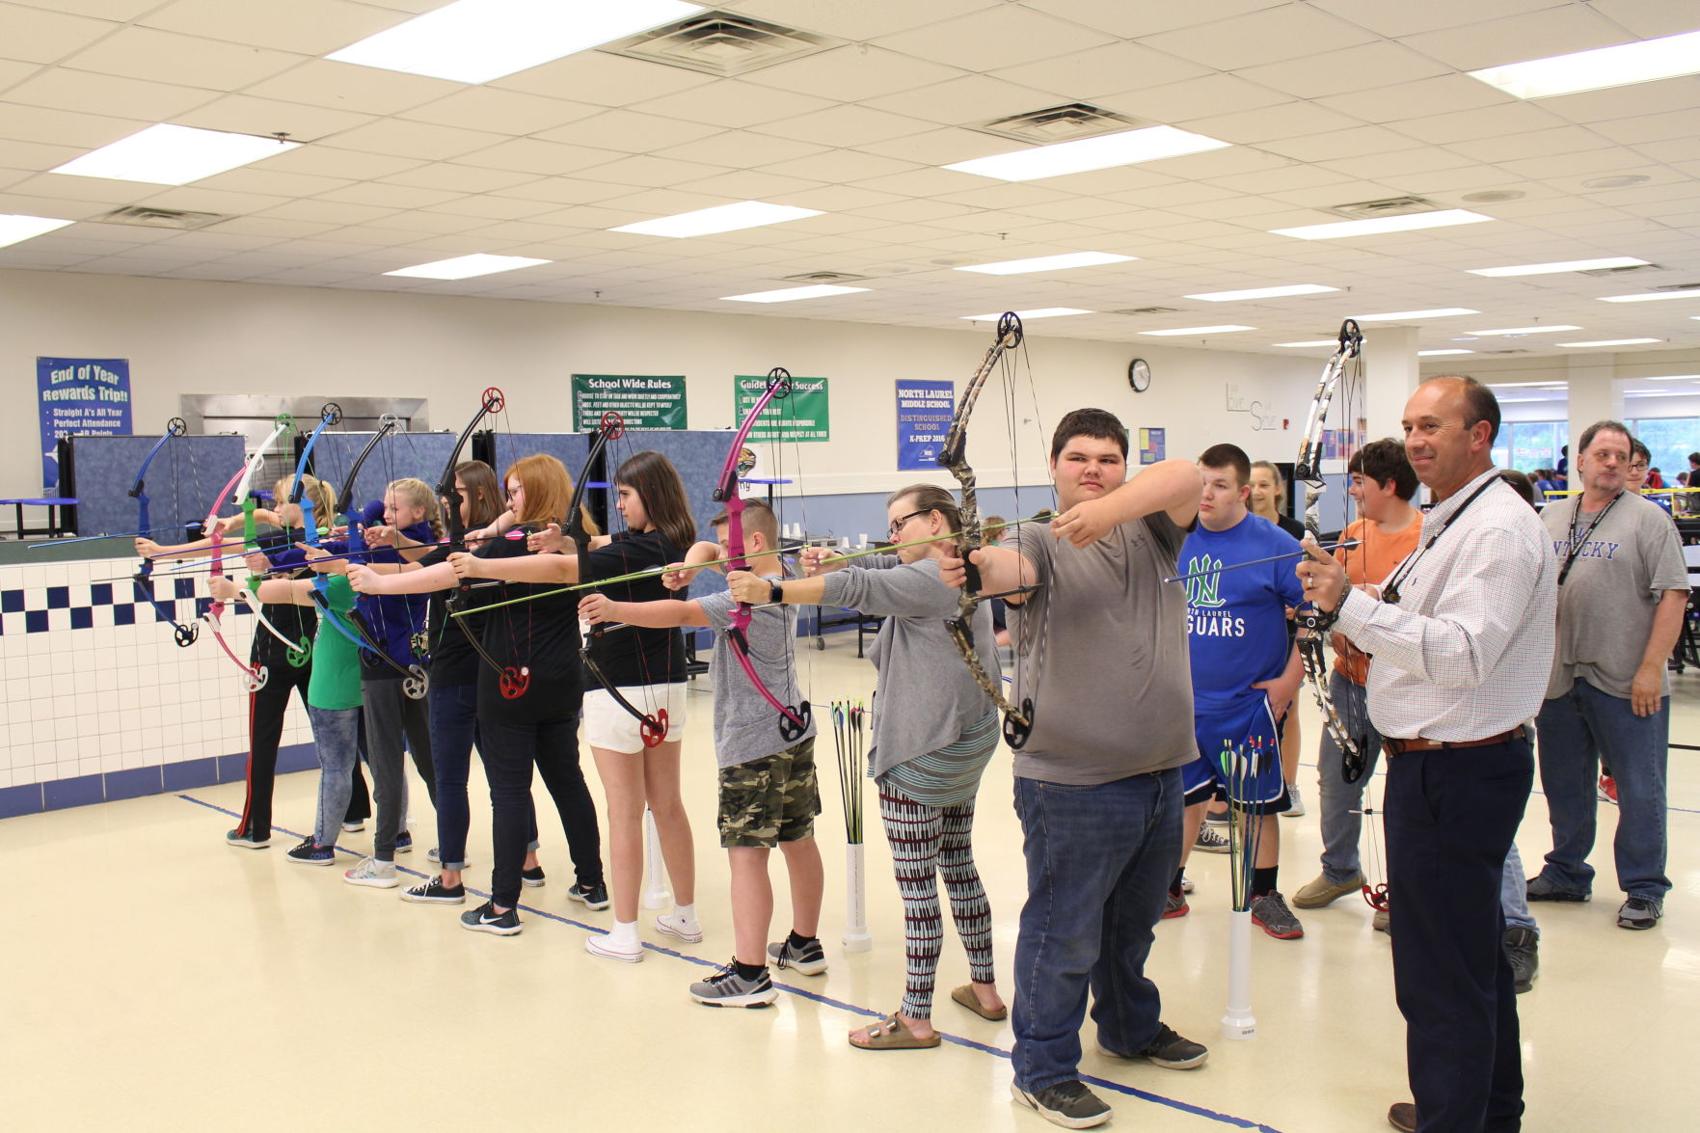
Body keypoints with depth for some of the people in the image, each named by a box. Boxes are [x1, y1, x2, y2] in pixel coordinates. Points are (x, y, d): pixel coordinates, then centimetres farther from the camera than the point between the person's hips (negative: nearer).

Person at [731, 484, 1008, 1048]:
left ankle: (916, 1018, 6)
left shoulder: (931, 578, -17)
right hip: (966, 748, 10)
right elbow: (879, 571, 8)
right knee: (958, 865, 20)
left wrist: (772, 591, -34)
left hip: (921, 757, -10)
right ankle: (984, 988, 31)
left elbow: (860, 588, -29)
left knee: (917, 885, -2)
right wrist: (831, 561, -11)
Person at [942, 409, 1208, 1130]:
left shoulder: (1150, 529, 7)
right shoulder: (1043, 542, -6)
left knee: (1134, 921, 24)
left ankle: (1131, 1028, 44)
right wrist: (976, 565, -53)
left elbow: (1186, 477, -13)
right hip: (1073, 783, -6)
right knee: (1064, 932, 2)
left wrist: (1110, 509, -31)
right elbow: (1015, 567, -29)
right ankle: (1043, 1070, 18)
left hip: (1162, 772, 6)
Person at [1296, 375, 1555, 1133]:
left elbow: (1462, 652, -27)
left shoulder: (1500, 529, -18)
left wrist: (1349, 605, -30)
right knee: (1474, 951, 22)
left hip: (1457, 772, -11)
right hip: (1441, 762, 11)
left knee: (1439, 971, -4)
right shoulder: (1452, 521, 16)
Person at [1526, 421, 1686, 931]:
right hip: (1558, 679, 5)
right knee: (1564, 784, 15)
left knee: (1639, 789, 3)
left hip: (1626, 684, -5)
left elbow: (1673, 595, -10)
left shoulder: (1647, 519, -4)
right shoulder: (1550, 521, 11)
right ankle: (1566, 874, 29)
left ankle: (1644, 889, 16)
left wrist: (1651, 668, -16)